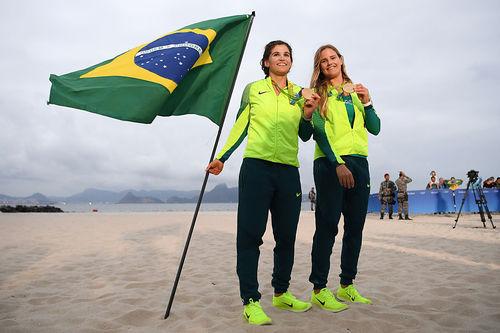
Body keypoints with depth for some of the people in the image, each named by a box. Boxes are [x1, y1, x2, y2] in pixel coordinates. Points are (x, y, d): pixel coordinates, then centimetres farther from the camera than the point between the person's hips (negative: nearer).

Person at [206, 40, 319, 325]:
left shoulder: (299, 93, 16)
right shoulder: (253, 89, 10)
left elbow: (305, 136, 18)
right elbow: (240, 127, 12)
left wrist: (307, 116, -2)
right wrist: (221, 158, 6)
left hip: (289, 171, 3)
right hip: (256, 166, -3)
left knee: (287, 235, 8)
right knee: (250, 233, -6)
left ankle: (281, 293, 24)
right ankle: (250, 301, 2)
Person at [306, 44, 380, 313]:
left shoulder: (356, 92, 19)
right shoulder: (319, 93, 5)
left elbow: (375, 129, 14)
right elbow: (319, 131, -7)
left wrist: (366, 102, -1)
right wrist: (338, 163, -17)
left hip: (358, 162, 5)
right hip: (329, 163, -5)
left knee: (355, 226, 6)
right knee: (327, 225, -7)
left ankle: (347, 286, 18)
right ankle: (319, 289, 0)